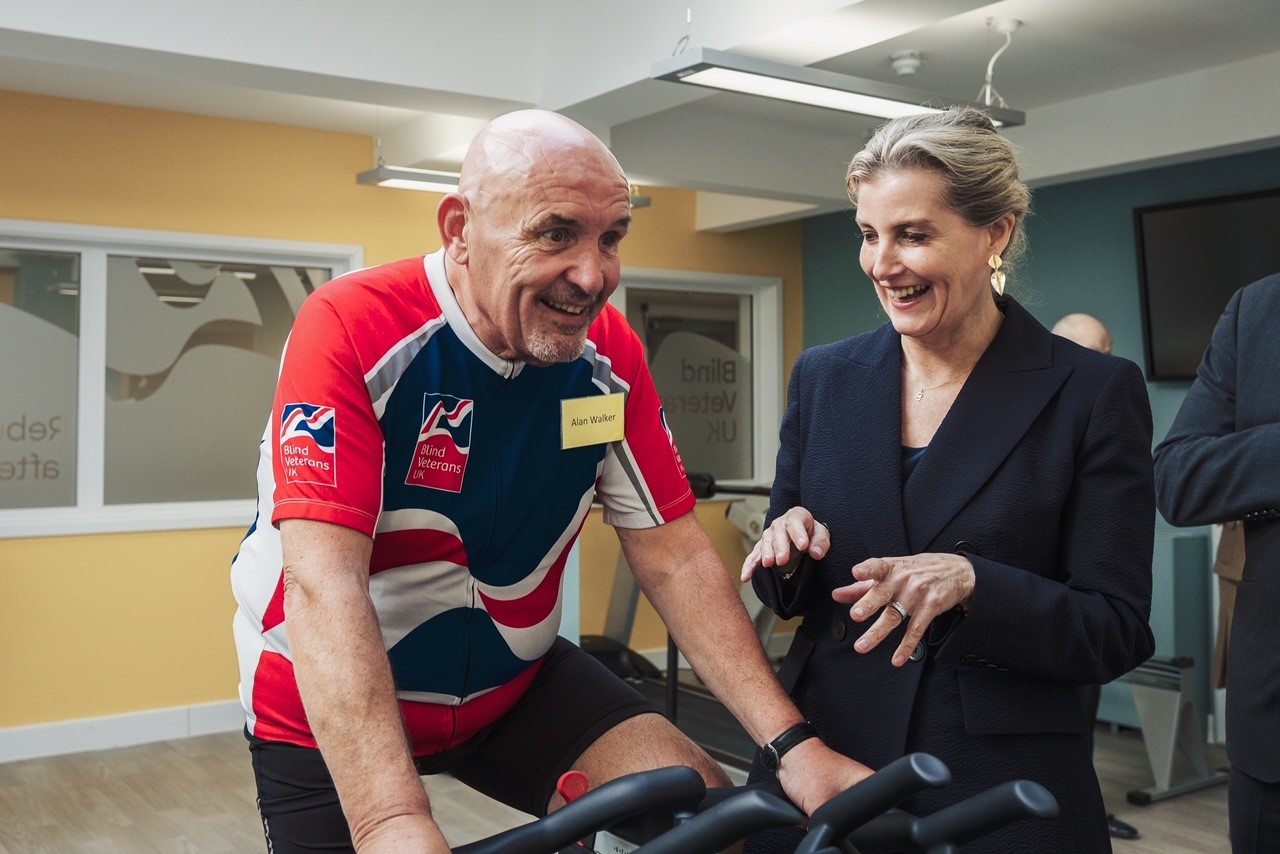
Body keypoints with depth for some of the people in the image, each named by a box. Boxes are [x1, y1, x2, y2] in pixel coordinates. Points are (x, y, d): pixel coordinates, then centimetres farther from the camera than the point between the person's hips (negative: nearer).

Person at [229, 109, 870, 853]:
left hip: (513, 683, 4)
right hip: (330, 712, -3)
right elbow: (324, 585, -32)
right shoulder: (353, 331, -24)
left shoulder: (610, 356, -11)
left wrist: (791, 742, -17)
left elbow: (675, 558, -9)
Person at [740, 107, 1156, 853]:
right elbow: (790, 594, 9)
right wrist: (787, 546, -13)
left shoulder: (1095, 392, -8)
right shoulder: (825, 377, 2)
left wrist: (971, 583, -25)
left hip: (1003, 793, -3)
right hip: (819, 765, 3)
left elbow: (1117, 633, -9)